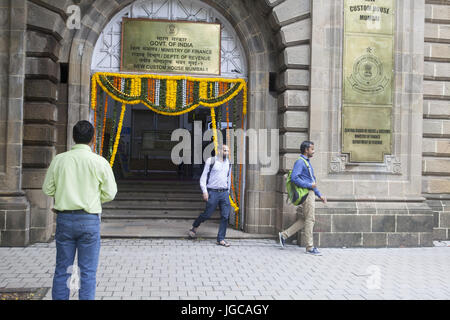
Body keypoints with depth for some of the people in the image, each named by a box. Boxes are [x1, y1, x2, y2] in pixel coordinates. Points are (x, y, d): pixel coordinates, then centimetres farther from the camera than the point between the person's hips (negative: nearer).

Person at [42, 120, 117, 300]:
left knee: (62, 269, 13)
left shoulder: (59, 160, -1)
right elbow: (110, 193, -3)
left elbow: (47, 189, 5)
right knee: (88, 271, 5)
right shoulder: (100, 162, -8)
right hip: (89, 220, -2)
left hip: (64, 219, 3)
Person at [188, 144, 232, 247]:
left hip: (224, 193, 5)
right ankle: (194, 227, 28)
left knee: (225, 216, -2)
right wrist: (204, 191, -10)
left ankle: (221, 239, 7)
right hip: (213, 192, -4)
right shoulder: (211, 161, -3)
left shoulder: (228, 163, 13)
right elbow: (203, 177, -2)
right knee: (207, 214, 0)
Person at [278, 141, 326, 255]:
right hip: (306, 193, -10)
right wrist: (309, 185, -20)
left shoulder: (307, 162, 22)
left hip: (311, 193, 10)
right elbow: (294, 177, -22)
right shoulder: (300, 162, -10)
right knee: (309, 219, -5)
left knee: (305, 219, 12)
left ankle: (284, 234, 17)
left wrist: (320, 195, 21)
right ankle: (310, 247, 3)